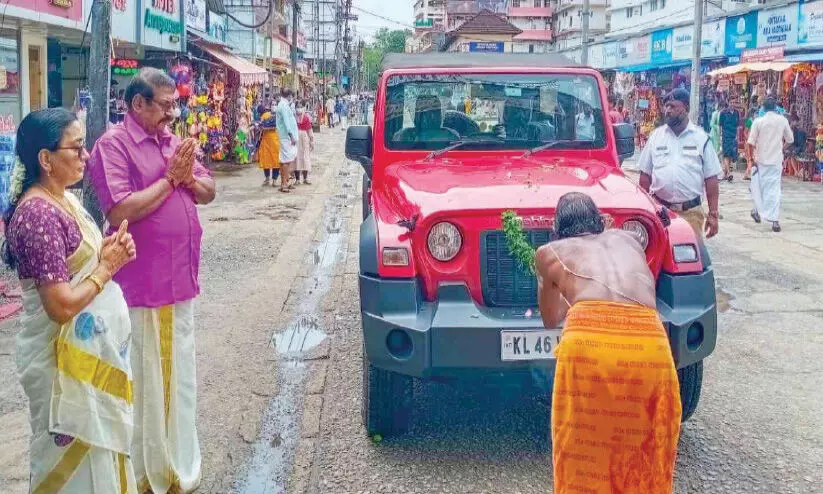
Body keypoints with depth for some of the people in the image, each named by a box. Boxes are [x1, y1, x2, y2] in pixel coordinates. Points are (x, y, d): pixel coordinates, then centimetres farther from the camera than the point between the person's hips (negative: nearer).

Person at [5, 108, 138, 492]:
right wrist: (107, 267, -14)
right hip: (67, 360, -9)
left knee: (97, 449, 22)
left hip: (92, 349, 9)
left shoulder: (63, 201, 5)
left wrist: (109, 251, -2)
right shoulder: (38, 214, -24)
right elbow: (61, 305, -27)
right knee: (73, 460, 6)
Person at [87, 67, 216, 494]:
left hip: (181, 278, 8)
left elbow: (207, 193, 14)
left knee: (179, 372, 17)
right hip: (142, 284, -8)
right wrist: (169, 179, -16)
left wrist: (188, 176, -7)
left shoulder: (172, 141, 11)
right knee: (148, 379, 2)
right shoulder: (113, 145, -12)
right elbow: (119, 211, -23)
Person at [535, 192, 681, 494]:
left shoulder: (550, 253, 24)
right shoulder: (628, 239, 32)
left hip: (588, 342, -2)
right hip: (650, 345, 2)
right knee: (645, 446, 23)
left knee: (582, 451, 17)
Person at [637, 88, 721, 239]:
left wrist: (713, 214, -2)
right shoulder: (656, 136, 7)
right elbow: (645, 175, 10)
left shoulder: (701, 138, 2)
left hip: (691, 211, -1)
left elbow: (711, 179, 2)